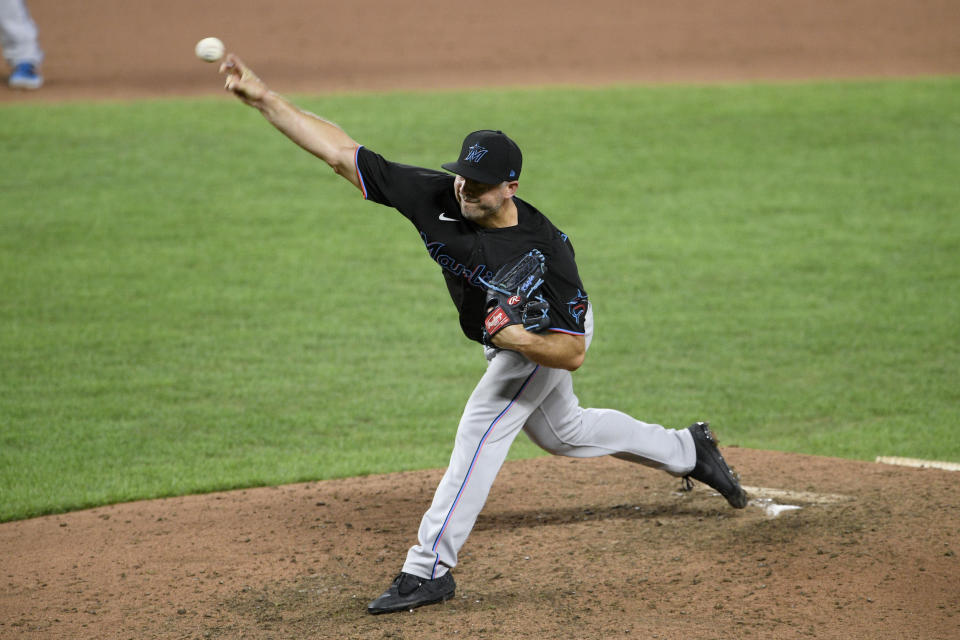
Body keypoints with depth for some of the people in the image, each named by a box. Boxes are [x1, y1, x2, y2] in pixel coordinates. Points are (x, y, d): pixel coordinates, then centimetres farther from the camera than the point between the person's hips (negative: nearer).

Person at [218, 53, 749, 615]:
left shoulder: (546, 250, -39)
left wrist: (524, 341, -54)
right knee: (561, 432, 25)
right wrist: (264, 97, -37)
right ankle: (687, 451, 46)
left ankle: (430, 568, -12)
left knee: (481, 429, -17)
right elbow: (340, 151, -29)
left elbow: (572, 353, -34)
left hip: (548, 340, -7)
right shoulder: (435, 196, -29)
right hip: (507, 338, 7)